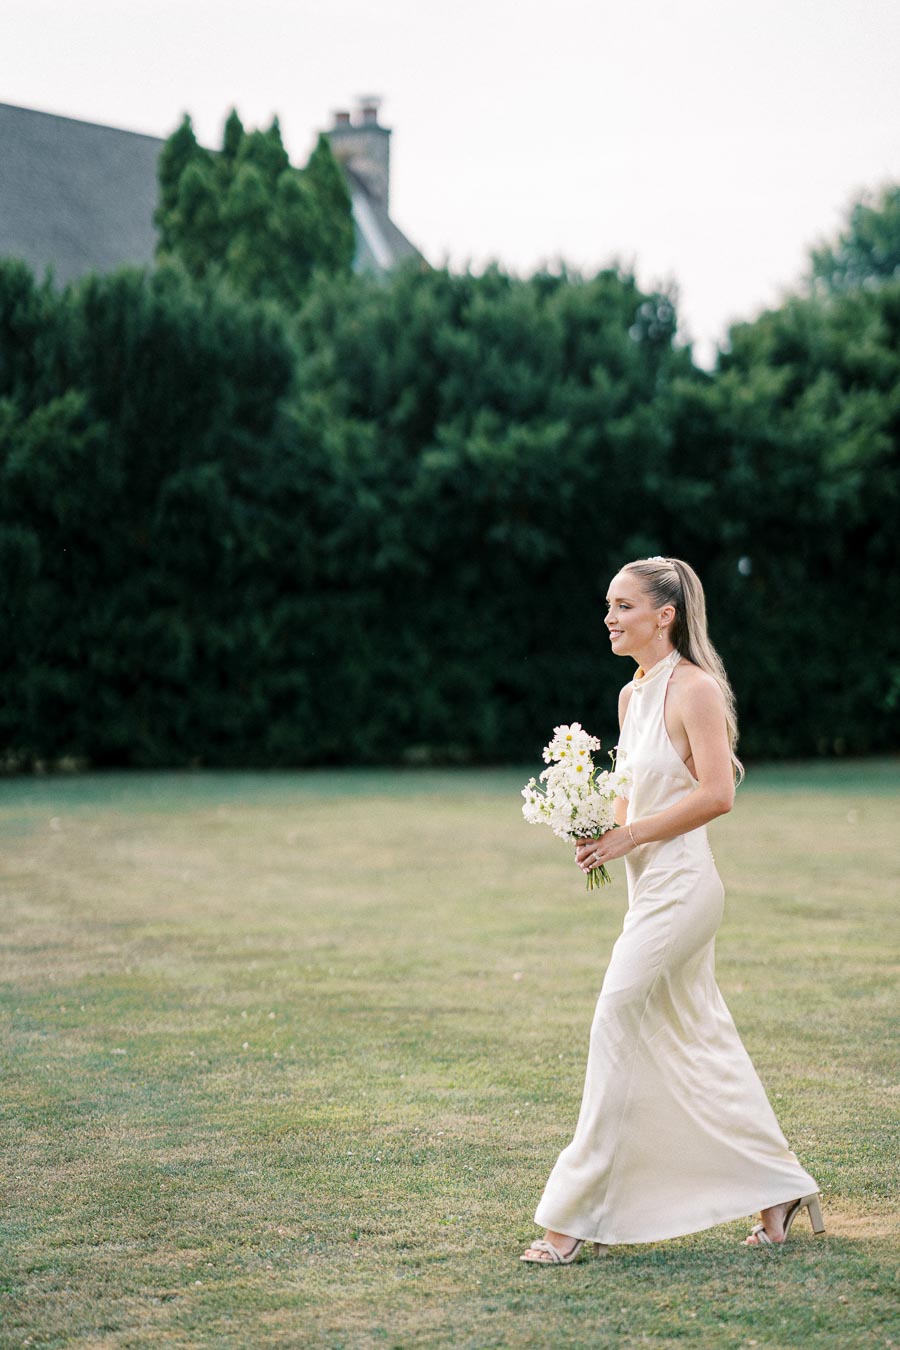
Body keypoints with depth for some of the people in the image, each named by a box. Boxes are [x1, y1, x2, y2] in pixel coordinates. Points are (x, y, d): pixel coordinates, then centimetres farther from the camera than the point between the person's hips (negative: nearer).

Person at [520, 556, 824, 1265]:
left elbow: (716, 794, -19)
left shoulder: (695, 690, -13)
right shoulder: (632, 695, 14)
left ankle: (579, 1216, -3)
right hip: (652, 887, 9)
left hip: (679, 884, -9)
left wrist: (628, 836, -17)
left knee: (618, 1029, -9)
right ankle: (780, 1187, 23)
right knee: (700, 1039, 13)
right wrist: (600, 835, 3)